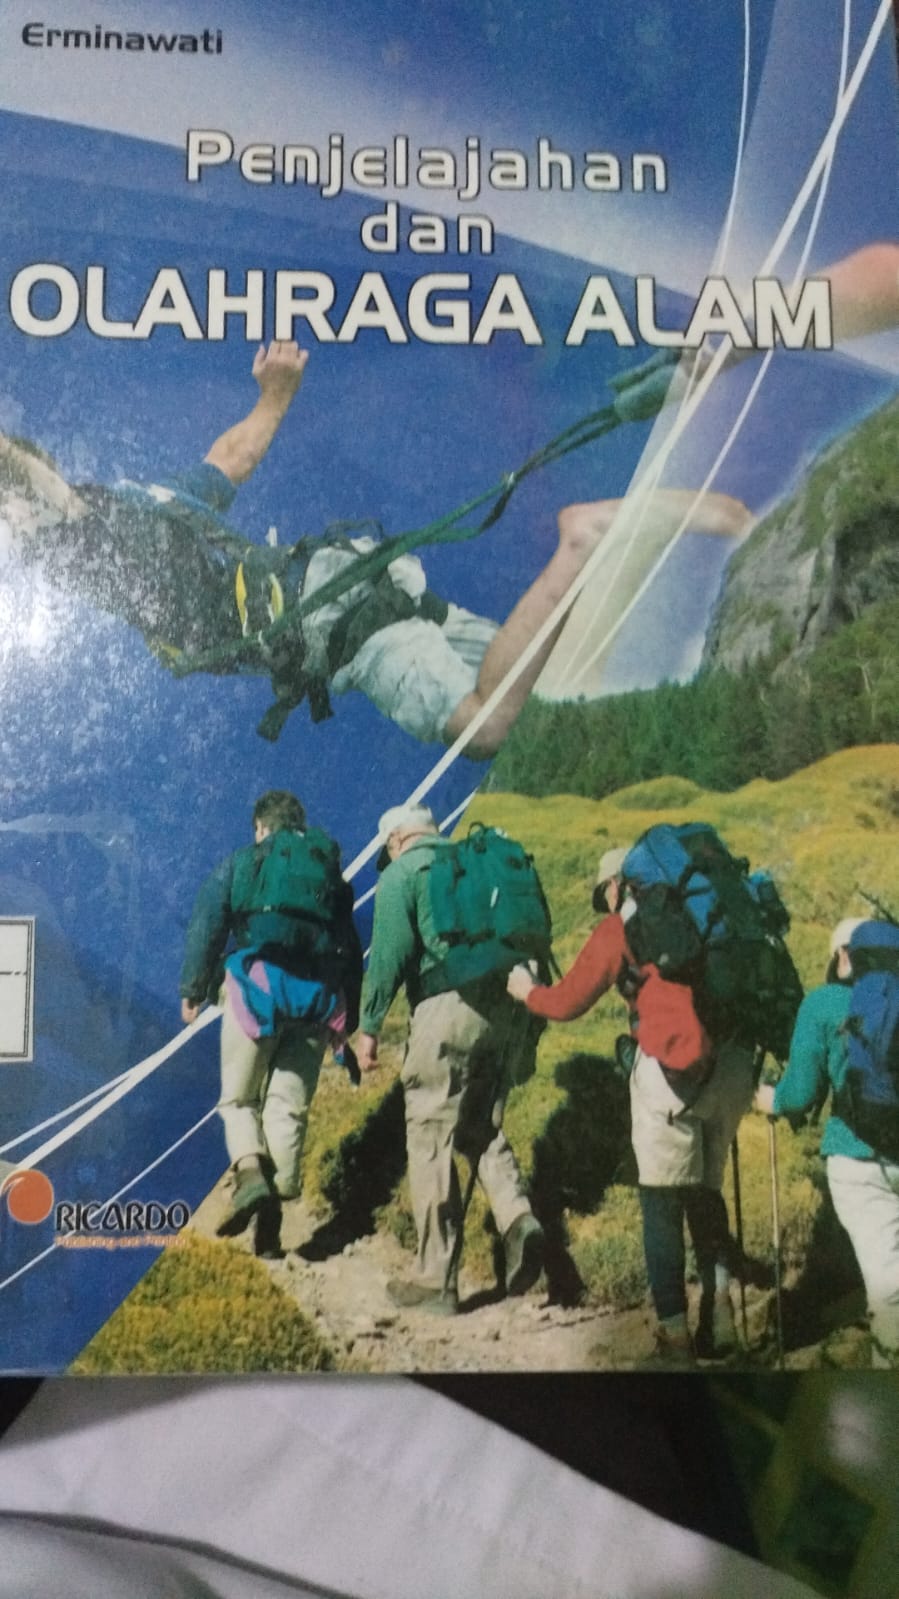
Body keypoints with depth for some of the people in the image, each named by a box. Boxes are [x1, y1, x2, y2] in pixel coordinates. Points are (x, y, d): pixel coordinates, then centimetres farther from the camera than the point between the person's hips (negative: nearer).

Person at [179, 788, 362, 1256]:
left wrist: (193, 990, 11)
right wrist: (351, 1019, 18)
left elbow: (206, 927, 2)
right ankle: (270, 1224, 5)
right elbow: (352, 947, 16)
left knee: (238, 1096, 10)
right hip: (317, 994, 3)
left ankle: (250, 1171, -17)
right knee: (289, 1105, 7)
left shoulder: (239, 863, 11)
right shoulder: (330, 870, 19)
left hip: (257, 985, -2)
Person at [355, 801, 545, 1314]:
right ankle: (519, 1219, -3)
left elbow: (389, 954, -6)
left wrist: (370, 1026, 0)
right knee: (485, 1128, 20)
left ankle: (438, 1280, 7)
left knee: (431, 1140, 3)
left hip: (450, 1006, -6)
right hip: (508, 1009, 6)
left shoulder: (401, 874, 4)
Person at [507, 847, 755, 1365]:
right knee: (706, 1189, 20)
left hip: (677, 1068, -5)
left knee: (662, 1200, 7)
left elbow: (568, 1003, 9)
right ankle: (718, 1307, 10)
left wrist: (527, 991, 27)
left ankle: (675, 1332, 9)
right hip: (736, 1064, 5)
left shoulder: (619, 928, 5)